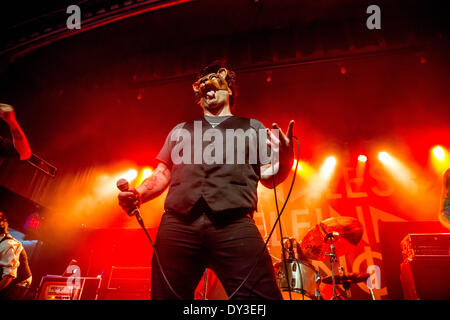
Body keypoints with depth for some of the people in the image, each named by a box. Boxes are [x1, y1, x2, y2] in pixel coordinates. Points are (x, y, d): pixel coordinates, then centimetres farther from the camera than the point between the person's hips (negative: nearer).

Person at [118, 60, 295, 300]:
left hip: (234, 225, -1)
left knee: (262, 295, -13)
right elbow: (162, 175, 24)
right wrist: (138, 194, 3)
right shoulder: (181, 130, 28)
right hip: (177, 225, 2)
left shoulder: (252, 128, 23)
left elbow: (270, 176, 15)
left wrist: (286, 157, -7)